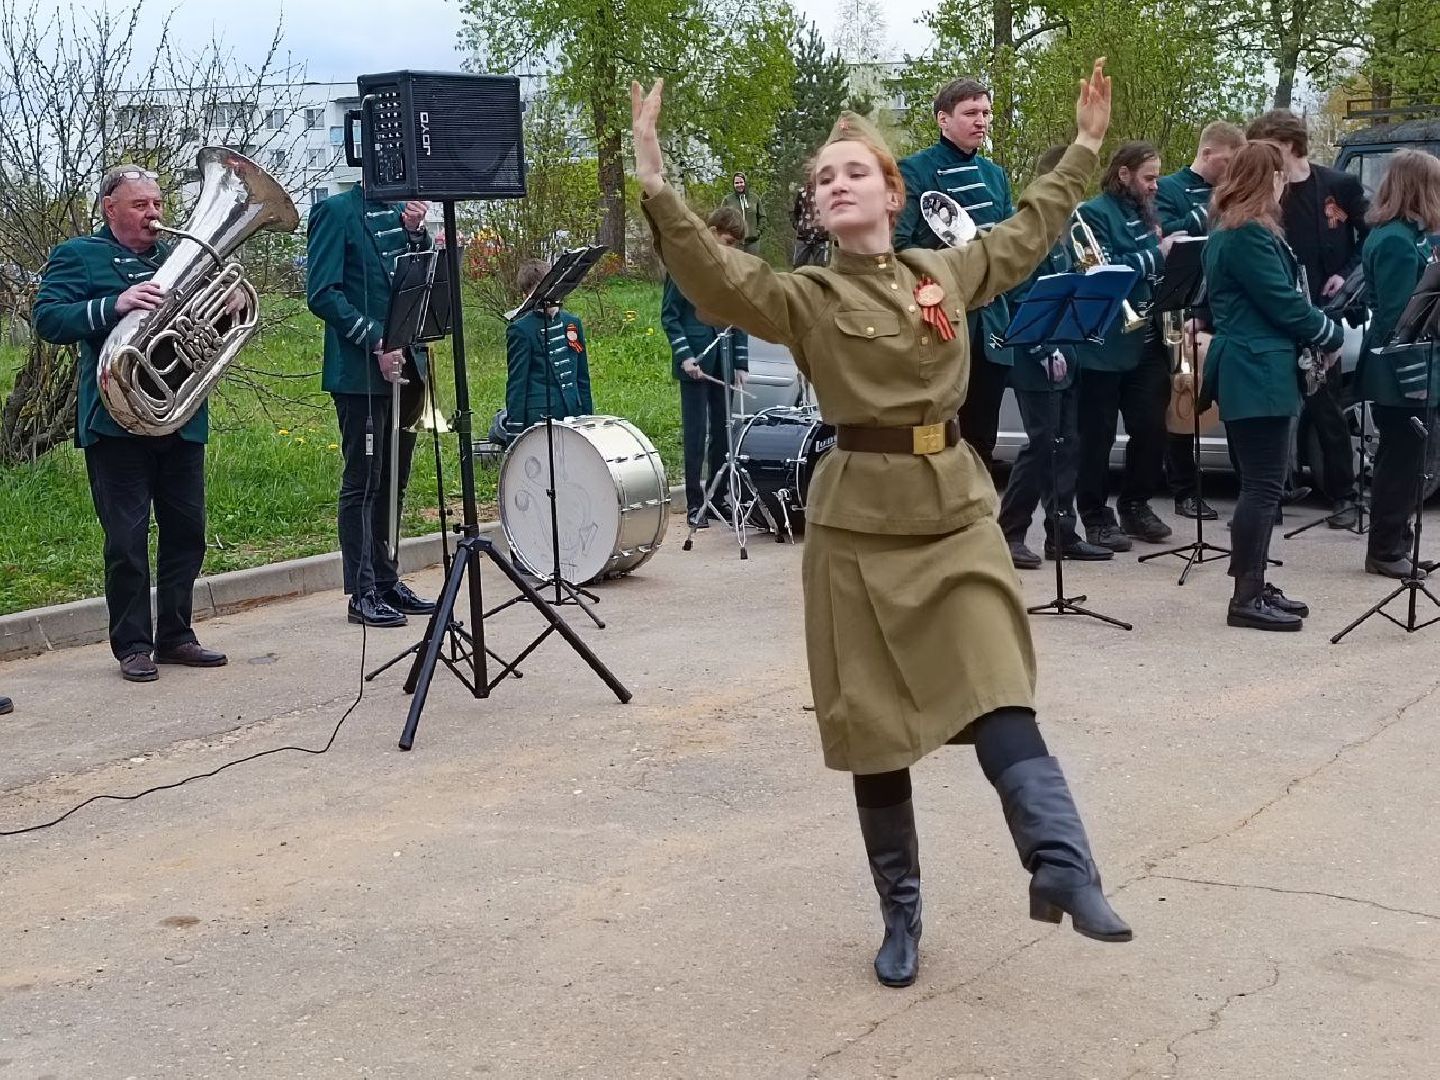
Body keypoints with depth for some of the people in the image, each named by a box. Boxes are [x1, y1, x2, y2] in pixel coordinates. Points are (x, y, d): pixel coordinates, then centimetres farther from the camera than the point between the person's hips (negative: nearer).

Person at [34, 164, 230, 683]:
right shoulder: (77, 256, 0)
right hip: (117, 422, -5)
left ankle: (174, 634, 20)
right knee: (127, 537, -2)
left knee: (187, 531, 9)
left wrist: (231, 306, -3)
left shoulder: (179, 257, 17)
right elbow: (48, 319, -13)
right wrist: (114, 305, -28)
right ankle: (132, 646, 6)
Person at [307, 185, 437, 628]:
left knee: (392, 481, 12)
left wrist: (417, 233, -4)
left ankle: (386, 581, 21)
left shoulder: (402, 212, 13)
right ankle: (362, 593, 3)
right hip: (360, 372, -7)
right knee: (362, 482, -2)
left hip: (404, 366, 7)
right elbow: (321, 293, -13)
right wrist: (376, 342, -18)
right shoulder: (336, 212, -7)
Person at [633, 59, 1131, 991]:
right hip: (860, 519, -2)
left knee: (997, 693, -13)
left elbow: (1029, 231, 24)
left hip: (955, 508, 2)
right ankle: (902, 914, 19)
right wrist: (658, 186, -34)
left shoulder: (946, 272, 8)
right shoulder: (806, 298, -4)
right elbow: (716, 277, -22)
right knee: (877, 723, 5)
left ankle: (1063, 869, -17)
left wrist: (1086, 146, 28)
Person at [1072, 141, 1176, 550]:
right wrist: (1156, 254, -18)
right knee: (1098, 435, 1)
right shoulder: (1092, 215, -8)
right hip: (1106, 344, -7)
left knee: (1151, 427, 8)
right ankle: (1095, 516, 9)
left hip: (1147, 341, 7)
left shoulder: (1145, 213, 16)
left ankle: (1135, 505, 23)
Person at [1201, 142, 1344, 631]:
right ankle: (1246, 598, -4)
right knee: (1263, 486, -8)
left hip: (1255, 370, 11)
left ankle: (1254, 586, 19)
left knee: (1261, 484, 13)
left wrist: (1317, 332, 8)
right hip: (1257, 373, -11)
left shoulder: (1233, 231, 17)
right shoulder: (1249, 235, -15)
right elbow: (1284, 303, -16)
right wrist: (1332, 335, -1)